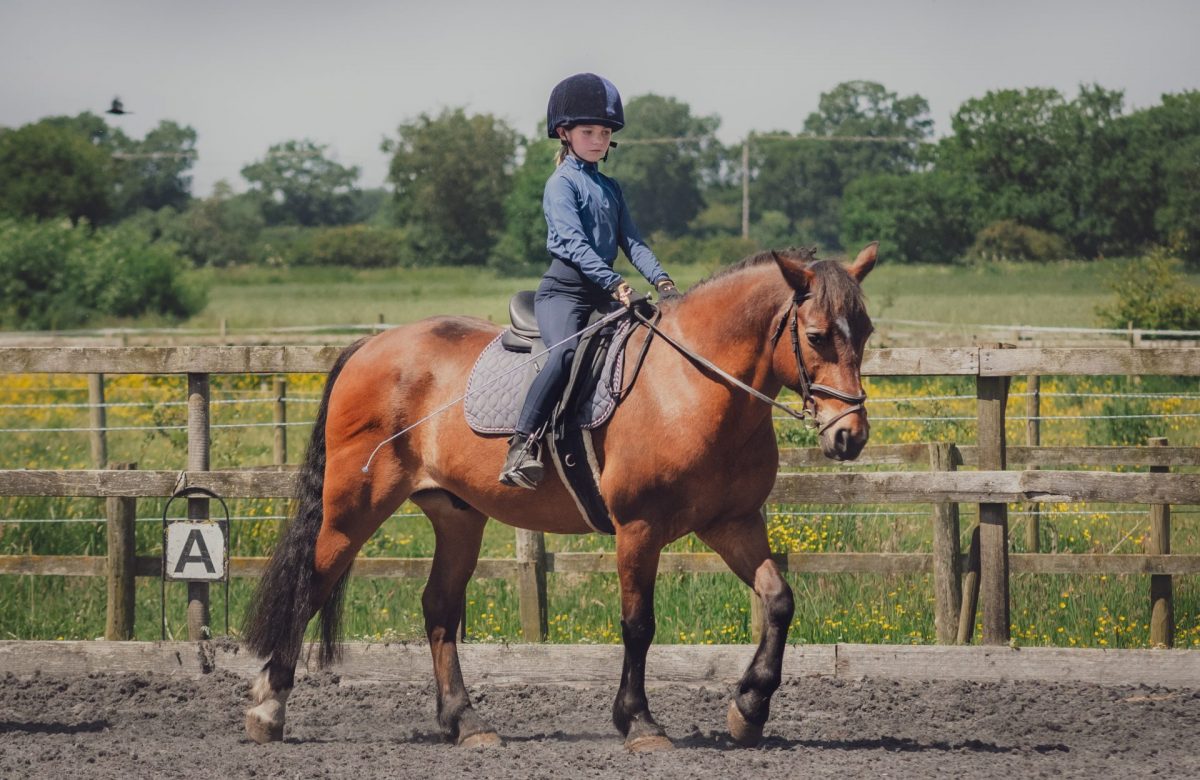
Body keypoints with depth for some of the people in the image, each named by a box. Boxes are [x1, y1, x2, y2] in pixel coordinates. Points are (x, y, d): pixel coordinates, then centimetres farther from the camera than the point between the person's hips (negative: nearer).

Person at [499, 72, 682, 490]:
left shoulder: (610, 188, 20)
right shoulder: (561, 184, -3)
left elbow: (631, 240, 13)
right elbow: (573, 241, -16)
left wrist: (660, 279, -5)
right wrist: (613, 282, -28)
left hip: (604, 293, 8)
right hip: (564, 287, -8)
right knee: (566, 352, -34)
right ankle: (522, 443, -39)